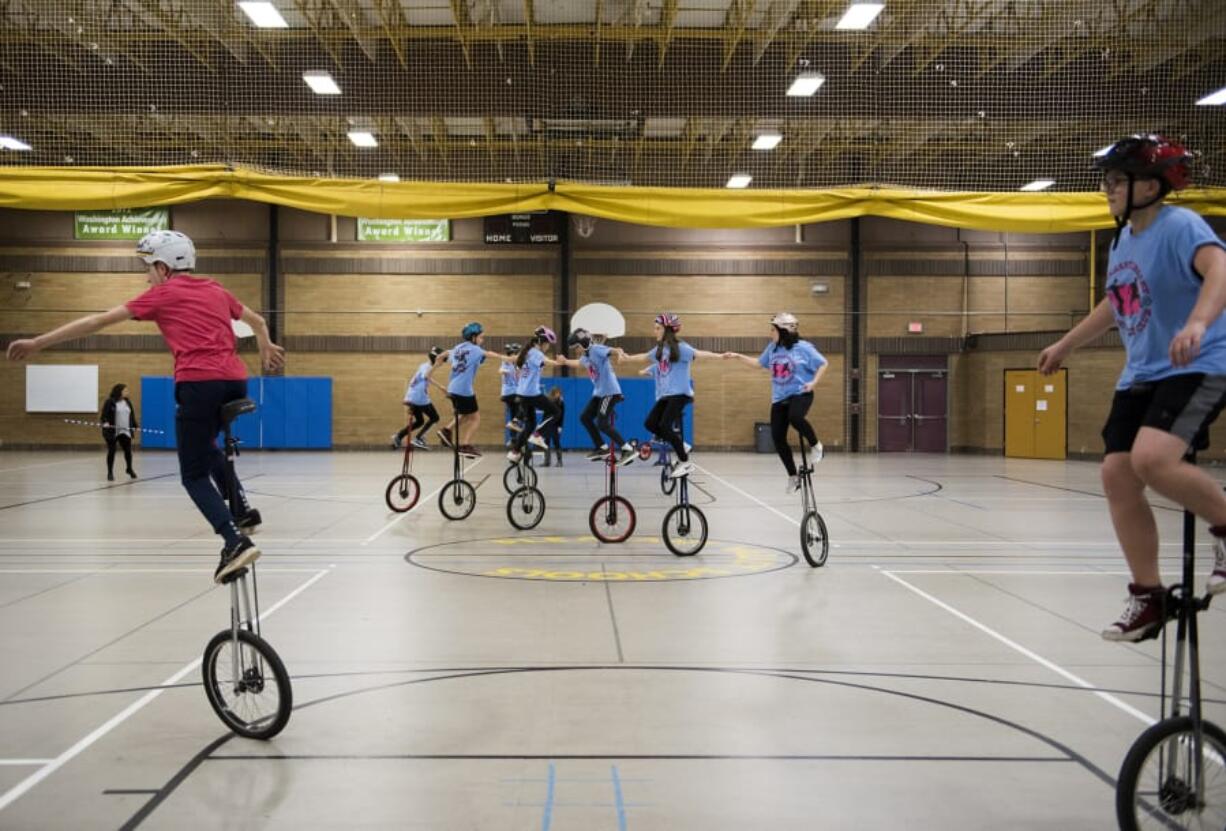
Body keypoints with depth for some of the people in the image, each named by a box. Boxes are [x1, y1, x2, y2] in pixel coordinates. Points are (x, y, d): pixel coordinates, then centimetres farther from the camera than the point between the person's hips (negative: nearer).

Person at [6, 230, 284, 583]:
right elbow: (257, 321, 37)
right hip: (235, 381, 6)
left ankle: (236, 541, -14)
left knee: (194, 476, 4)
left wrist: (38, 342, 16)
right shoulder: (216, 290, 23)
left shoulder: (162, 294, 9)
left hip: (200, 384, -6)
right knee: (204, 448, 32)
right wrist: (266, 347, 59)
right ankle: (243, 509, 19)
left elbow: (98, 321, 10)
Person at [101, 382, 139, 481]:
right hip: (112, 431, -5)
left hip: (125, 431, 5)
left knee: (128, 450, 3)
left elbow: (132, 416, 17)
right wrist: (105, 422, -30)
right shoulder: (110, 402, -7)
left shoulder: (127, 402, 11)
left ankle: (129, 469, 25)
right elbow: (103, 414, -12)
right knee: (111, 451, 1)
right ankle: (110, 473, 11)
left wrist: (136, 426, 13)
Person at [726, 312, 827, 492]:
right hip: (779, 398, 6)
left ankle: (815, 445, -10)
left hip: (800, 394, -6)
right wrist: (738, 356, 16)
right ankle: (793, 476, 13)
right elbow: (759, 363, 19)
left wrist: (814, 382, -15)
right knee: (778, 437, -1)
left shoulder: (803, 347, -11)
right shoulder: (773, 348, 3)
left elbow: (823, 363, -4)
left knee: (795, 417, -38)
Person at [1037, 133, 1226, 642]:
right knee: (1117, 474, 0)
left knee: (1151, 459, -30)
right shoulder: (1122, 240, 12)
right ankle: (1148, 597, 10)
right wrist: (1063, 346, 32)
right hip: (1141, 375, 9)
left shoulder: (1179, 226, -14)